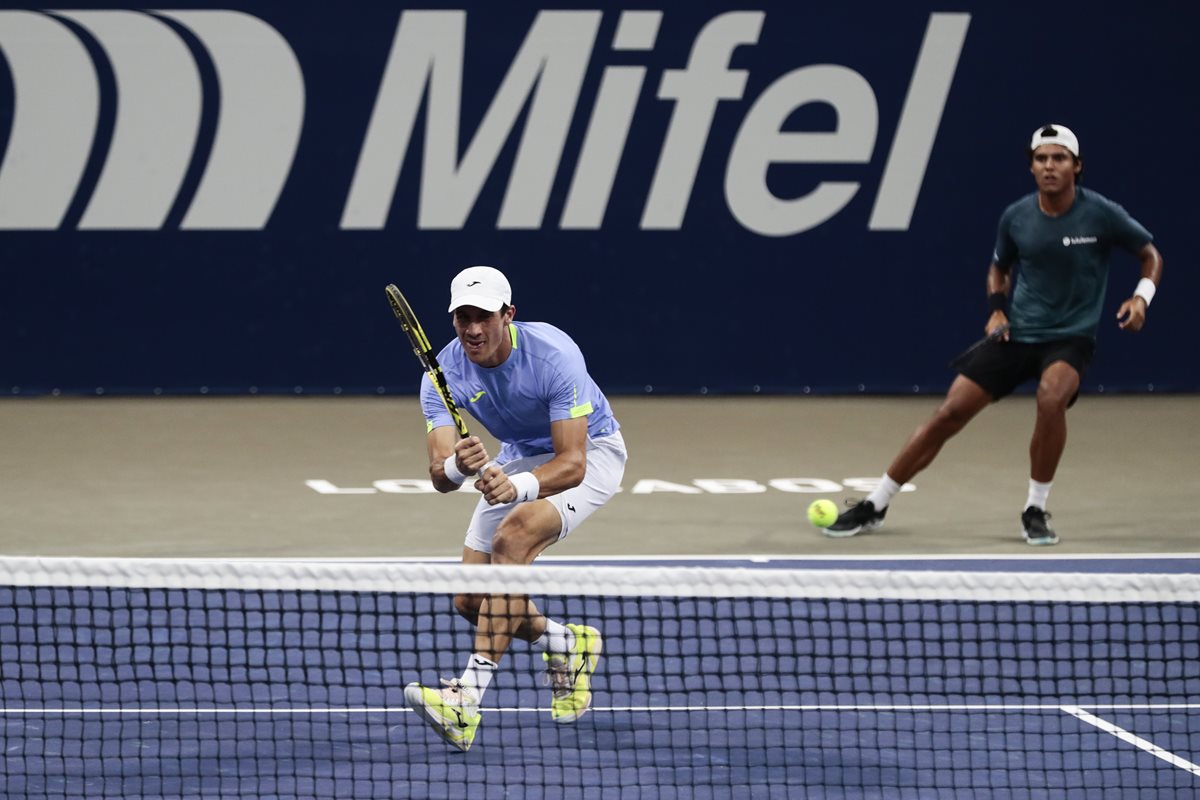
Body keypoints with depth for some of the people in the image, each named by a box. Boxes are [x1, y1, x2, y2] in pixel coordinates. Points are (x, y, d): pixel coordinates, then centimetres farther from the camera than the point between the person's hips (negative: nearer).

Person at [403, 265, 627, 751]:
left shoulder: (553, 355, -32)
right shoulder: (444, 374, -20)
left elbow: (572, 464, -35)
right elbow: (440, 476, -27)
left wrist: (518, 487, -55)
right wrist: (458, 466, -52)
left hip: (589, 451, -6)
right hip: (520, 458, 6)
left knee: (512, 537, -33)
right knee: (470, 601, -3)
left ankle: (468, 698, -41)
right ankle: (570, 647, 28)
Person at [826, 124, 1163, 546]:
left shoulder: (1102, 214, -11)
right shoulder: (1015, 217, -2)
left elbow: (1151, 255, 3)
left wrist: (1141, 296, -15)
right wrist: (996, 308, 0)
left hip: (1071, 337, -3)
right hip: (1016, 335, 3)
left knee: (1052, 397, -35)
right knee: (949, 414, -4)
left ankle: (1036, 510, -15)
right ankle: (874, 506, 8)